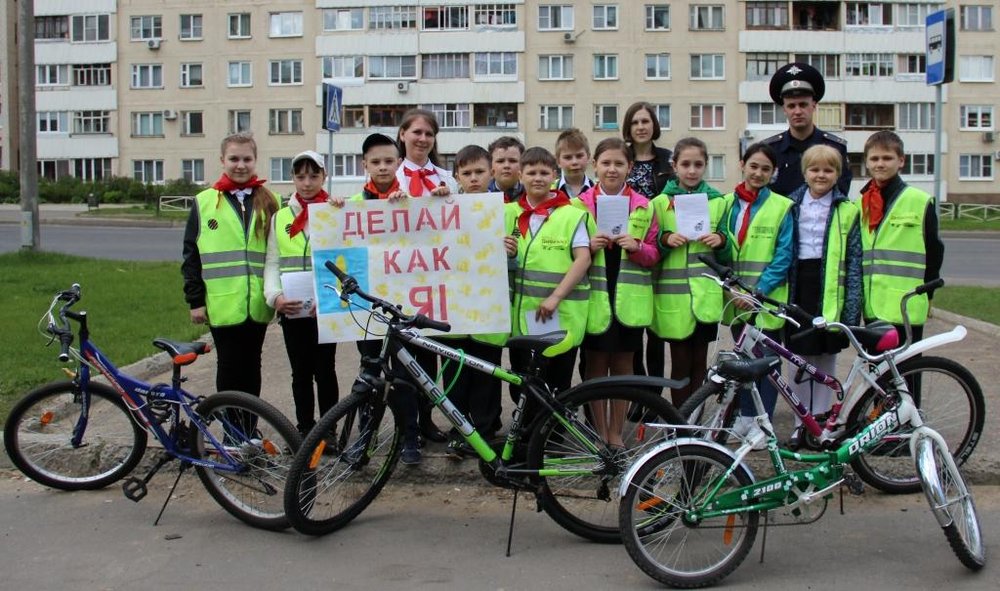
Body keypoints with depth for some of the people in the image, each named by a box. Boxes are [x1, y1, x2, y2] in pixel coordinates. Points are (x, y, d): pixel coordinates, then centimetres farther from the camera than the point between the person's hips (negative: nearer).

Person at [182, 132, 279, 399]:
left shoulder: (269, 202, 8)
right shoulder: (205, 202, 3)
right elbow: (191, 255, 4)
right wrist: (195, 300, -1)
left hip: (257, 304, 2)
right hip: (222, 304, -2)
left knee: (251, 369, 11)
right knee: (229, 371, 3)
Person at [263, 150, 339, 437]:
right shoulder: (280, 217, 11)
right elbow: (272, 263, 8)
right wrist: (275, 295, -10)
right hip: (291, 310, 2)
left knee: (324, 370, 3)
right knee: (301, 372, 10)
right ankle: (305, 428, 20)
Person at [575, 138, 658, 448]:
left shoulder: (643, 206, 5)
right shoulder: (580, 204, 1)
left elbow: (653, 254, 6)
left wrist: (636, 246, -14)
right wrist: (589, 247, -15)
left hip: (629, 297, 1)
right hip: (594, 295, -1)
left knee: (622, 366, 9)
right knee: (596, 365, 6)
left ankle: (616, 433, 20)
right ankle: (599, 432, 18)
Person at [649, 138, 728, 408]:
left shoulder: (718, 201, 9)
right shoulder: (660, 203, 4)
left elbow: (727, 249, 15)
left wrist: (721, 239, -7)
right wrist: (665, 240, -14)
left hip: (706, 293, 2)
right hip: (674, 295, -1)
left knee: (699, 362, 7)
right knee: (681, 363, 3)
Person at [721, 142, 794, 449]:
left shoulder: (781, 207, -5)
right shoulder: (728, 204, 6)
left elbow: (783, 257, -8)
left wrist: (758, 291, -16)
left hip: (767, 298, -4)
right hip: (736, 298, 4)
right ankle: (745, 415, 26)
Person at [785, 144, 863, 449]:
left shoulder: (847, 210, 3)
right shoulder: (792, 206, 8)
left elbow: (854, 259, 0)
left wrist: (852, 305, -8)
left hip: (831, 290, -1)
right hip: (800, 287, 1)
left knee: (826, 359, 6)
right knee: (799, 358, 3)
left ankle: (821, 421, 17)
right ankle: (801, 422, 14)